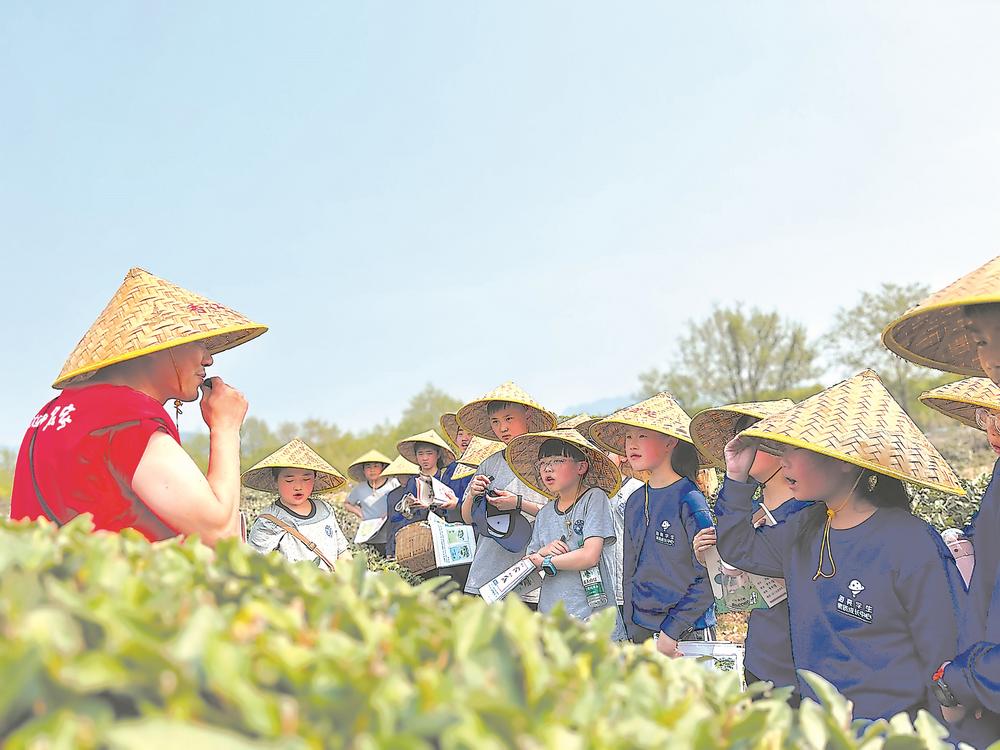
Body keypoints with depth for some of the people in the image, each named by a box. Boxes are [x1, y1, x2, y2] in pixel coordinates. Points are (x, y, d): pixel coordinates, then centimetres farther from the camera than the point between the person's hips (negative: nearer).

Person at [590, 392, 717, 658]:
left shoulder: (689, 500, -13)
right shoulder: (634, 502, 6)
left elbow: (709, 578, -15)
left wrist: (671, 631, -15)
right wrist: (633, 629, 4)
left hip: (687, 635, -6)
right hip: (640, 631, 6)